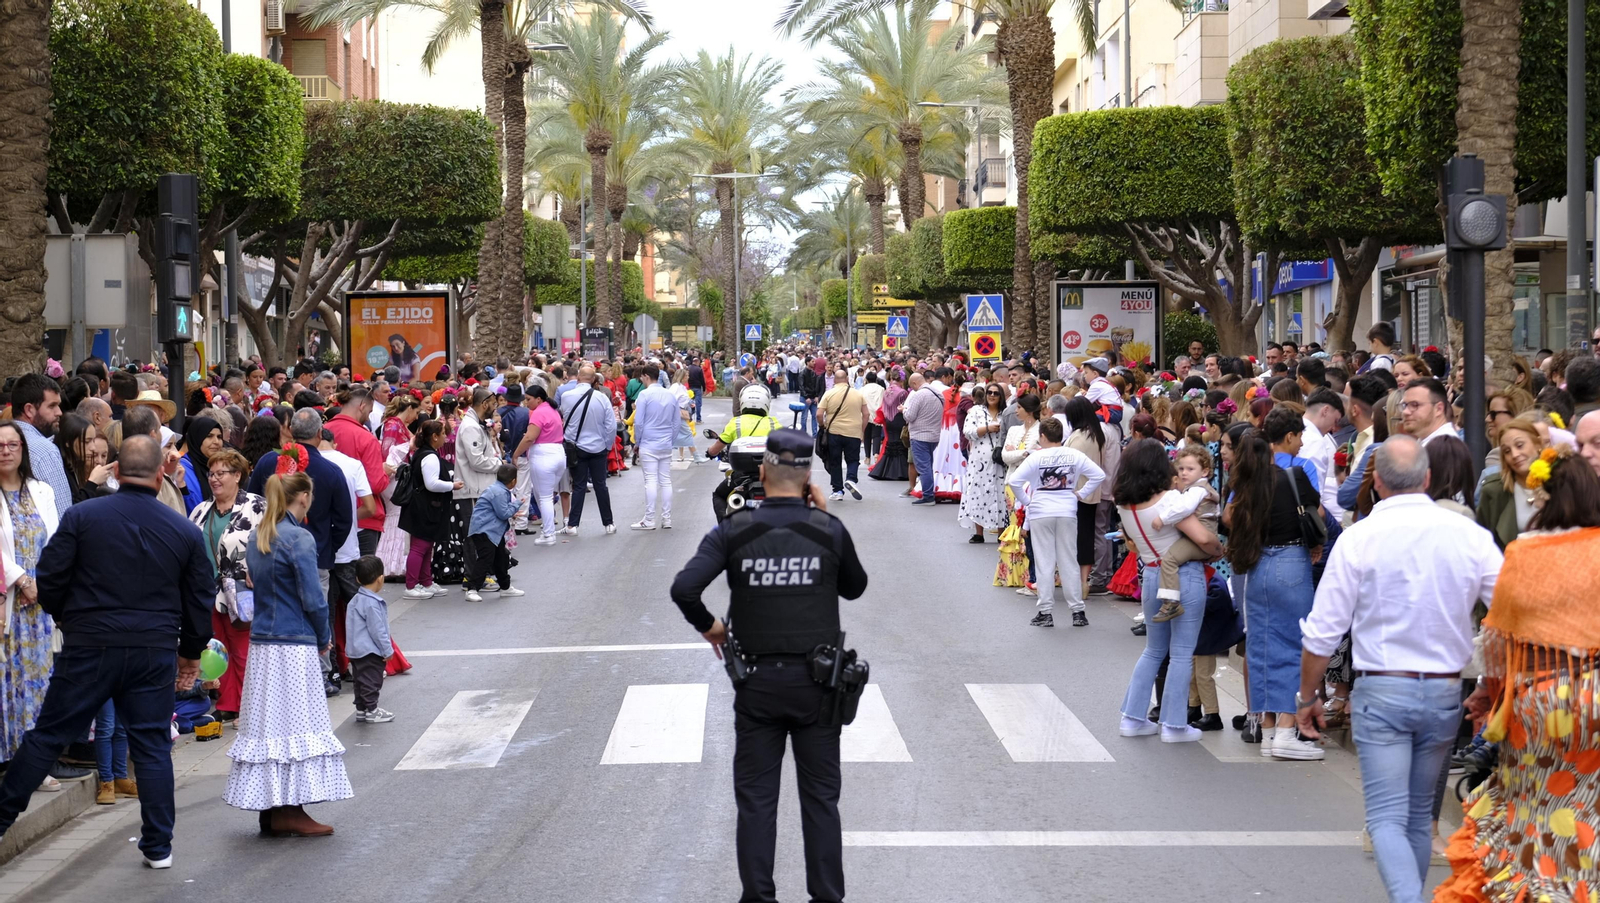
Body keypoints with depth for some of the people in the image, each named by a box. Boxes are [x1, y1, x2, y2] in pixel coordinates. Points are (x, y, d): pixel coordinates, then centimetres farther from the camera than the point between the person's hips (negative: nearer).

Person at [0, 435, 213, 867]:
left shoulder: (81, 516, -5)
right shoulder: (185, 531, 2)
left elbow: (50, 579, -3)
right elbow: (201, 599, 8)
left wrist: (63, 617, 18)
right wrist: (191, 651, 22)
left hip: (90, 647, -1)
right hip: (156, 653, 2)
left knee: (48, 735, 8)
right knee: (153, 746, 8)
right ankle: (158, 845, 11)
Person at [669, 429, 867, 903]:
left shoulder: (734, 531, -7)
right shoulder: (829, 529, -7)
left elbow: (684, 587, -17)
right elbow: (855, 587, 11)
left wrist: (708, 626, 2)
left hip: (757, 681, 0)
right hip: (816, 682, 0)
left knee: (756, 797, 9)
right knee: (820, 797, 9)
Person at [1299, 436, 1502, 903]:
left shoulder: (1359, 538, -9)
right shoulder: (1469, 535, -2)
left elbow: (1322, 632, -6)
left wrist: (1308, 696, 8)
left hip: (1381, 692, -3)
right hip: (1445, 692, 3)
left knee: (1387, 818, -4)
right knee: (1419, 816, 18)